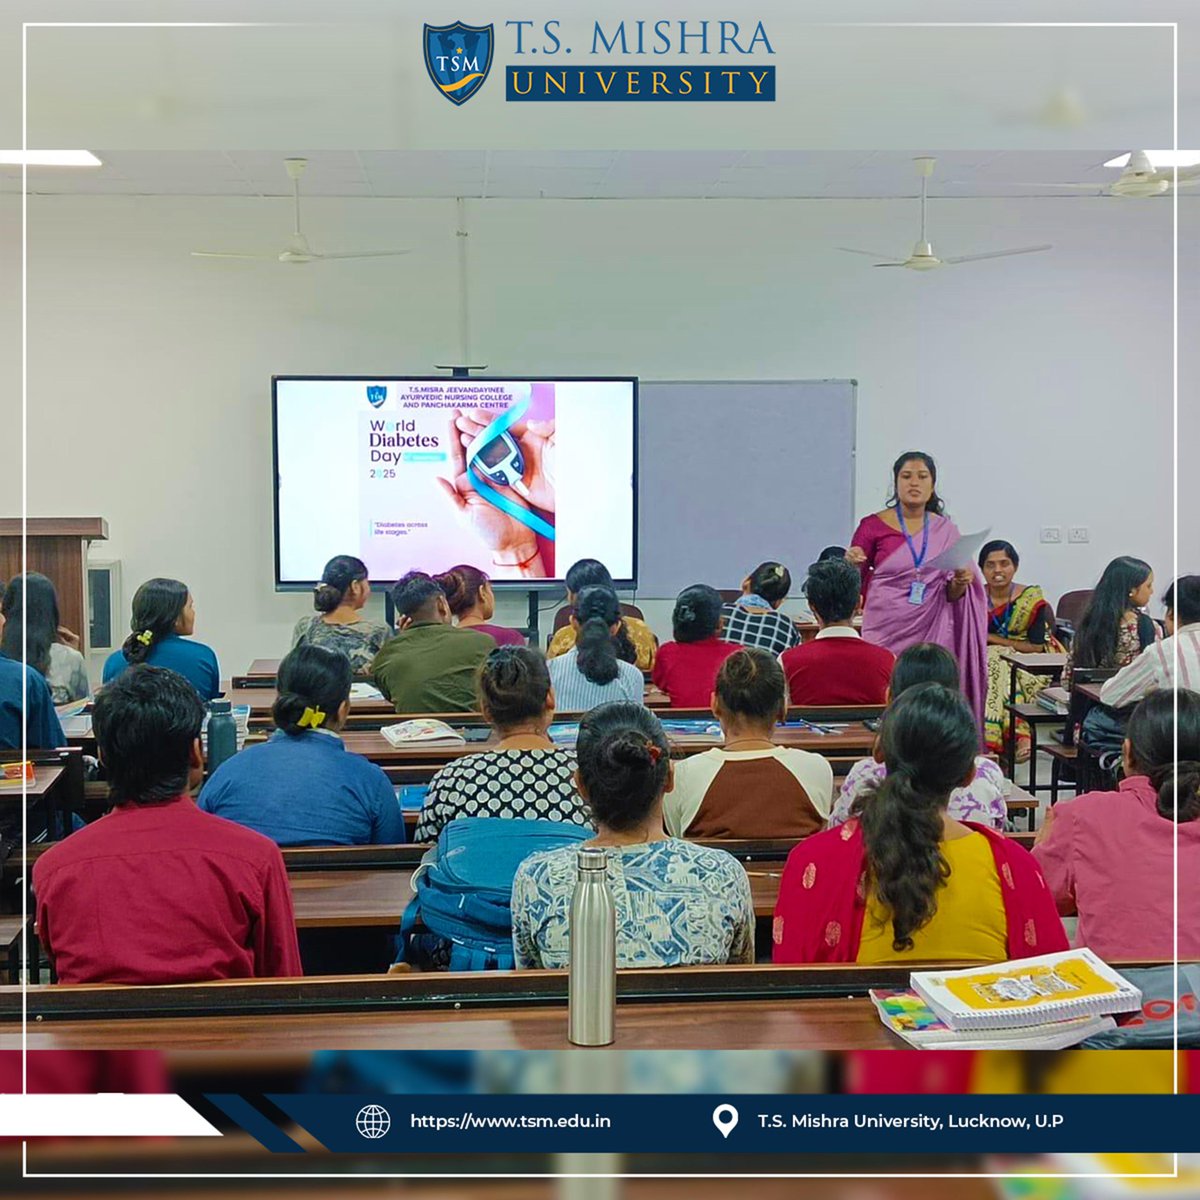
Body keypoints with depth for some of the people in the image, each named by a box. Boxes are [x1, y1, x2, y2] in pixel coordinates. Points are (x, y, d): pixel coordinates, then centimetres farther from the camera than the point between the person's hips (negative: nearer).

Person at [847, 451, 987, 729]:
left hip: (932, 636, 2)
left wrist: (960, 584, -7)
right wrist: (851, 564, -17)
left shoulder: (946, 531, 9)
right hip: (885, 635, -2)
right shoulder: (873, 526, 2)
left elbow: (951, 596, 14)